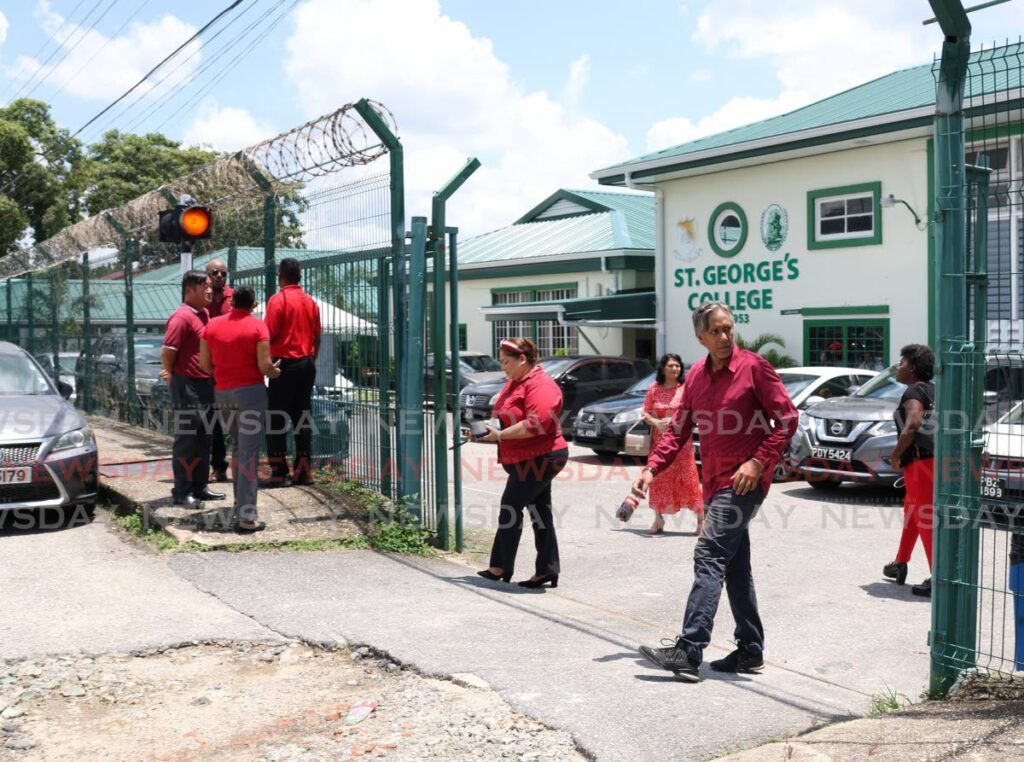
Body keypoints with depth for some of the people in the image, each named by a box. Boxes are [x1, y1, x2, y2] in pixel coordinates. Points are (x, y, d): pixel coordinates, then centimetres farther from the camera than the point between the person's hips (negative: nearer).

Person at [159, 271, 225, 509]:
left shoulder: (204, 314, 12)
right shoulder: (182, 317, -16)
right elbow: (167, 352, -20)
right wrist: (173, 376, -4)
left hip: (205, 384, 8)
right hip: (187, 386, -8)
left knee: (203, 438, 14)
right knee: (186, 439, -2)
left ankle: (200, 486, 23)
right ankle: (182, 492, 4)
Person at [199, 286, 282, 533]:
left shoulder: (213, 324, 7)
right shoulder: (257, 326, -6)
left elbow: (204, 363, 7)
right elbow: (264, 365, -12)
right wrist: (276, 372, 9)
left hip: (222, 392, 5)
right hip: (250, 391, -5)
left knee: (237, 447, 21)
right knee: (249, 454, -4)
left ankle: (239, 506, 21)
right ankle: (246, 517, -6)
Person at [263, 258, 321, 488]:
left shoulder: (278, 299, -9)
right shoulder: (310, 301, 9)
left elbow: (269, 334, -14)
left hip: (285, 363, -6)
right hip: (307, 363, 6)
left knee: (276, 419, 0)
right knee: (302, 417, 10)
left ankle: (279, 473, -2)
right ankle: (304, 471, 10)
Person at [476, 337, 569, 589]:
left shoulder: (540, 385, -17)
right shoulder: (514, 382, 15)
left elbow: (535, 424, -27)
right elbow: (507, 417, 23)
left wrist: (500, 435, -22)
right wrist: (490, 431, 3)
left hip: (539, 459, -10)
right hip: (528, 460, 10)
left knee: (510, 508, -6)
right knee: (539, 512, 10)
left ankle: (502, 567, 4)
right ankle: (547, 570, 14)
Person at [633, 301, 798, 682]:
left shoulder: (754, 366, -7)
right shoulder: (696, 376, 12)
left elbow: (787, 418, -8)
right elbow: (679, 429, 13)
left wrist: (758, 462, -17)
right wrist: (652, 468, 1)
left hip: (743, 482, -8)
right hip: (714, 483, 8)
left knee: (709, 555, -16)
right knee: (735, 567, 13)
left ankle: (689, 651, -18)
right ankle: (750, 650, 23)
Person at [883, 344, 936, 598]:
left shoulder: (914, 392, -10)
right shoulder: (933, 390, 17)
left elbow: (912, 425, -25)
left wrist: (895, 454, -13)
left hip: (921, 461, -10)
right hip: (933, 460, 10)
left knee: (926, 518, -10)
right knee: (911, 510, 23)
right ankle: (900, 564, 36)